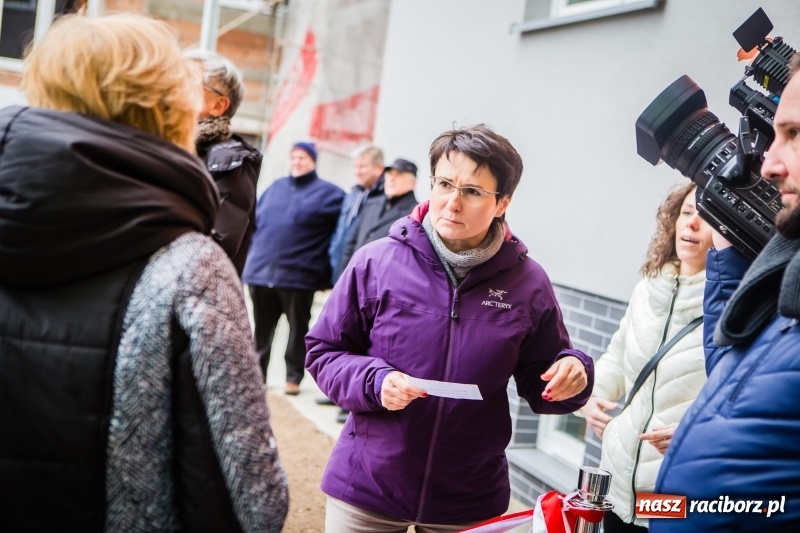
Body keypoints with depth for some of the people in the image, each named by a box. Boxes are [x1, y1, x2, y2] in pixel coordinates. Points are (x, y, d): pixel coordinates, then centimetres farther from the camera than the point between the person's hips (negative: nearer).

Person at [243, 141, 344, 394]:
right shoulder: (275, 187, 17)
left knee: (298, 329, 5)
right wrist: (255, 255, 14)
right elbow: (256, 219, 21)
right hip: (261, 272, 4)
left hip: (299, 275, -4)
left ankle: (294, 376, 16)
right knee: (261, 328, 12)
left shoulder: (327, 193, 2)